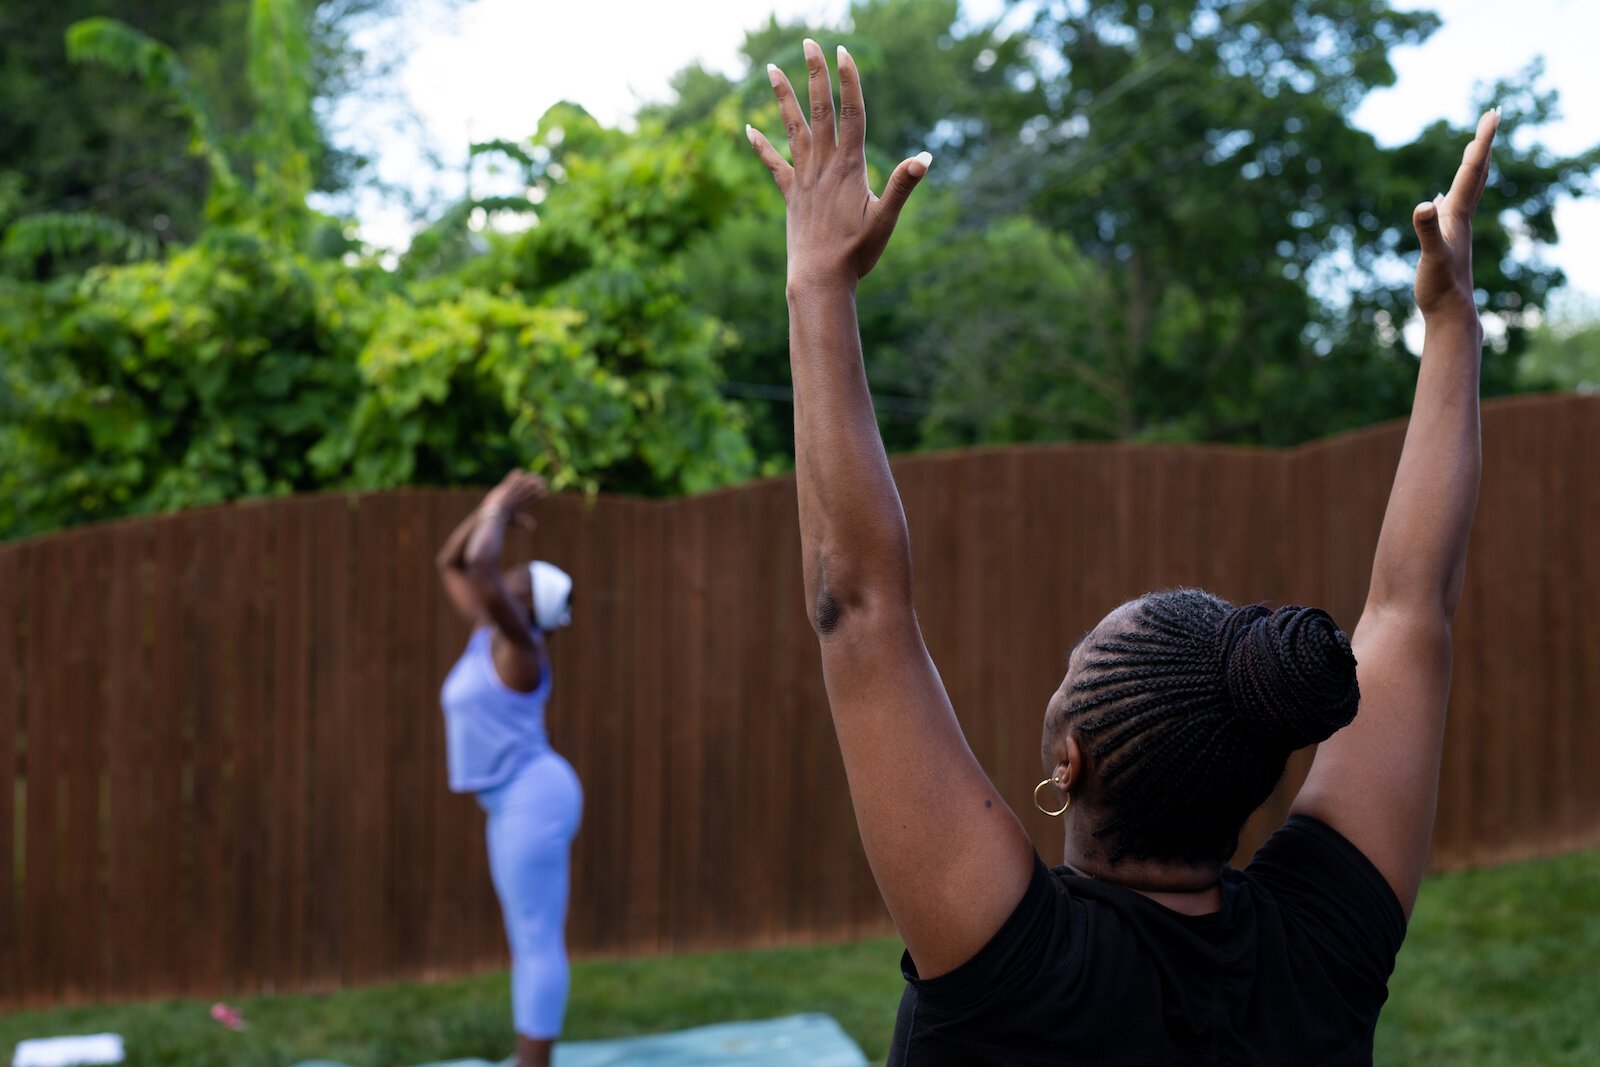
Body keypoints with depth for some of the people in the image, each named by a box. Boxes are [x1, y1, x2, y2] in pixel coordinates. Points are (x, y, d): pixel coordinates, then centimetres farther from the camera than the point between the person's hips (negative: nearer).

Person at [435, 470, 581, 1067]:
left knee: (538, 942, -4)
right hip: (517, 806, 10)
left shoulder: (518, 641, -14)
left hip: (532, 802, -10)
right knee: (528, 940, 14)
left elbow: (479, 567, -27)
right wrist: (492, 508, 11)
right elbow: (451, 564, 20)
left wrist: (500, 511, -11)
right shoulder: (491, 632, 11)